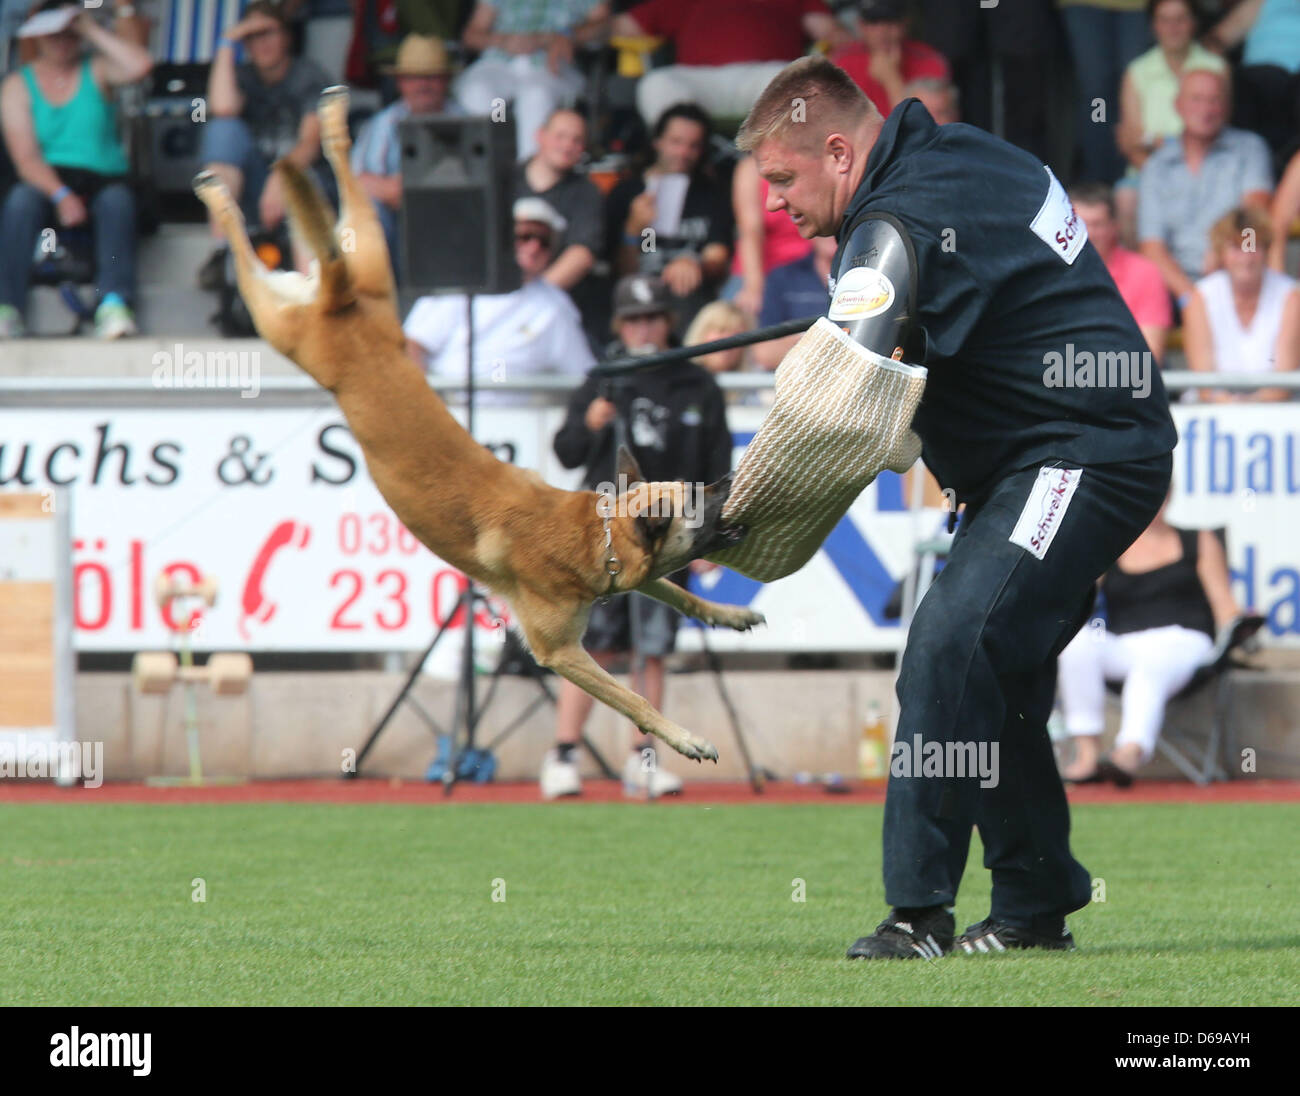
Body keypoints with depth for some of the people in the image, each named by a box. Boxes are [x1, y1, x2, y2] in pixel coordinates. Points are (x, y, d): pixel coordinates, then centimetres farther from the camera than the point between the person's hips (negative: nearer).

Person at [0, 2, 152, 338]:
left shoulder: (96, 70, 10)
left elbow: (140, 66, -12)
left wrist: (93, 31, -5)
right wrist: (60, 195, -24)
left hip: (102, 181, 1)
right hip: (46, 183, -1)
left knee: (117, 200, -34)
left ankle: (113, 304, -48)